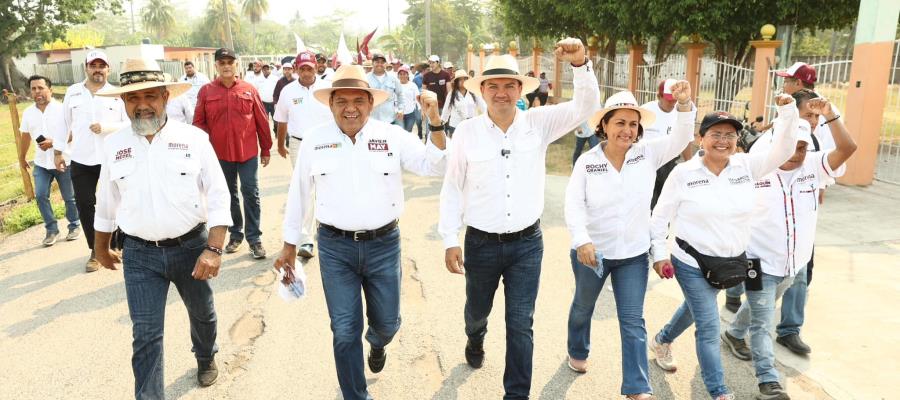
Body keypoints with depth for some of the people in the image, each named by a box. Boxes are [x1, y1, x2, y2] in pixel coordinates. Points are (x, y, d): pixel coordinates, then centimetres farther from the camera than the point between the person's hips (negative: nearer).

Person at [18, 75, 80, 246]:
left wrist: (53, 143, -24)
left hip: (64, 161, -4)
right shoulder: (28, 113, 4)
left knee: (69, 197, 7)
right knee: (40, 196, -3)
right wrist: (21, 158, 24)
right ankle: (51, 229, 10)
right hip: (41, 162, 4)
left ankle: (75, 225, 26)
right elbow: (25, 137, 16)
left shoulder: (62, 109, -10)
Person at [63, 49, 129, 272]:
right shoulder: (72, 92, 7)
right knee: (84, 205, 4)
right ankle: (95, 251, 17)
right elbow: (65, 124, 13)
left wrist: (105, 128, -17)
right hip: (81, 161, 2)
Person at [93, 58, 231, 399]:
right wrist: (101, 247, 21)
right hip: (139, 254, 1)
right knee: (145, 335, 0)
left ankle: (206, 357, 52)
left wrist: (214, 249, -19)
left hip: (191, 247, 0)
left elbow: (218, 198, -11)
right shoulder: (114, 145, -1)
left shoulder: (194, 138, -9)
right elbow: (107, 203, 12)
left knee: (202, 312, 22)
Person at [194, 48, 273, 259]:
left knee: (251, 194, -1)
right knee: (229, 194, 13)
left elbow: (262, 121, 4)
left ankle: (254, 238, 7)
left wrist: (265, 149, 5)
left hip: (248, 152, -1)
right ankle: (235, 234, 26)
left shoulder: (249, 90, 1)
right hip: (220, 154, 1)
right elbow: (199, 122, 4)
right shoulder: (206, 91, 2)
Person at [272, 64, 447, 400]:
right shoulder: (314, 140, -1)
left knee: (387, 323, 15)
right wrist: (289, 246, 10)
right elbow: (298, 195, 6)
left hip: (384, 244, 1)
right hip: (335, 247, 0)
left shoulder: (393, 136, -3)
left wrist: (434, 121, -20)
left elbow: (435, 167, -6)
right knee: (345, 331, 4)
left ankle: (377, 342, 53)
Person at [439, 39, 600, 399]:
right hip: (481, 244, 1)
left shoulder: (539, 123, -4)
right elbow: (452, 189, -3)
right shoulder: (466, 132, -8)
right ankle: (475, 340, 60)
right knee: (477, 309, 24)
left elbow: (586, 106, -10)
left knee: (521, 324, 4)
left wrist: (580, 64, -27)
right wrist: (450, 240, -4)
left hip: (527, 243, 0)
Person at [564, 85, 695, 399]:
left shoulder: (648, 153, -7)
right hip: (591, 251, 0)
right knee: (583, 307, 23)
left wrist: (684, 105, -33)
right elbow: (574, 203, -17)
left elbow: (680, 140, -16)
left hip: (634, 253, 1)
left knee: (633, 321, 3)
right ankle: (577, 353, 51)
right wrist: (582, 240, -32)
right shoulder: (587, 161, -12)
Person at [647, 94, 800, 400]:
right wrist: (659, 254, -10)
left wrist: (788, 111, -21)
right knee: (710, 327, -4)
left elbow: (783, 150, -9)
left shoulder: (746, 166, -3)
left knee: (694, 309, 26)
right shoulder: (683, 173, -13)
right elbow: (661, 215, -7)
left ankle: (662, 341, 55)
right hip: (691, 263, -5)